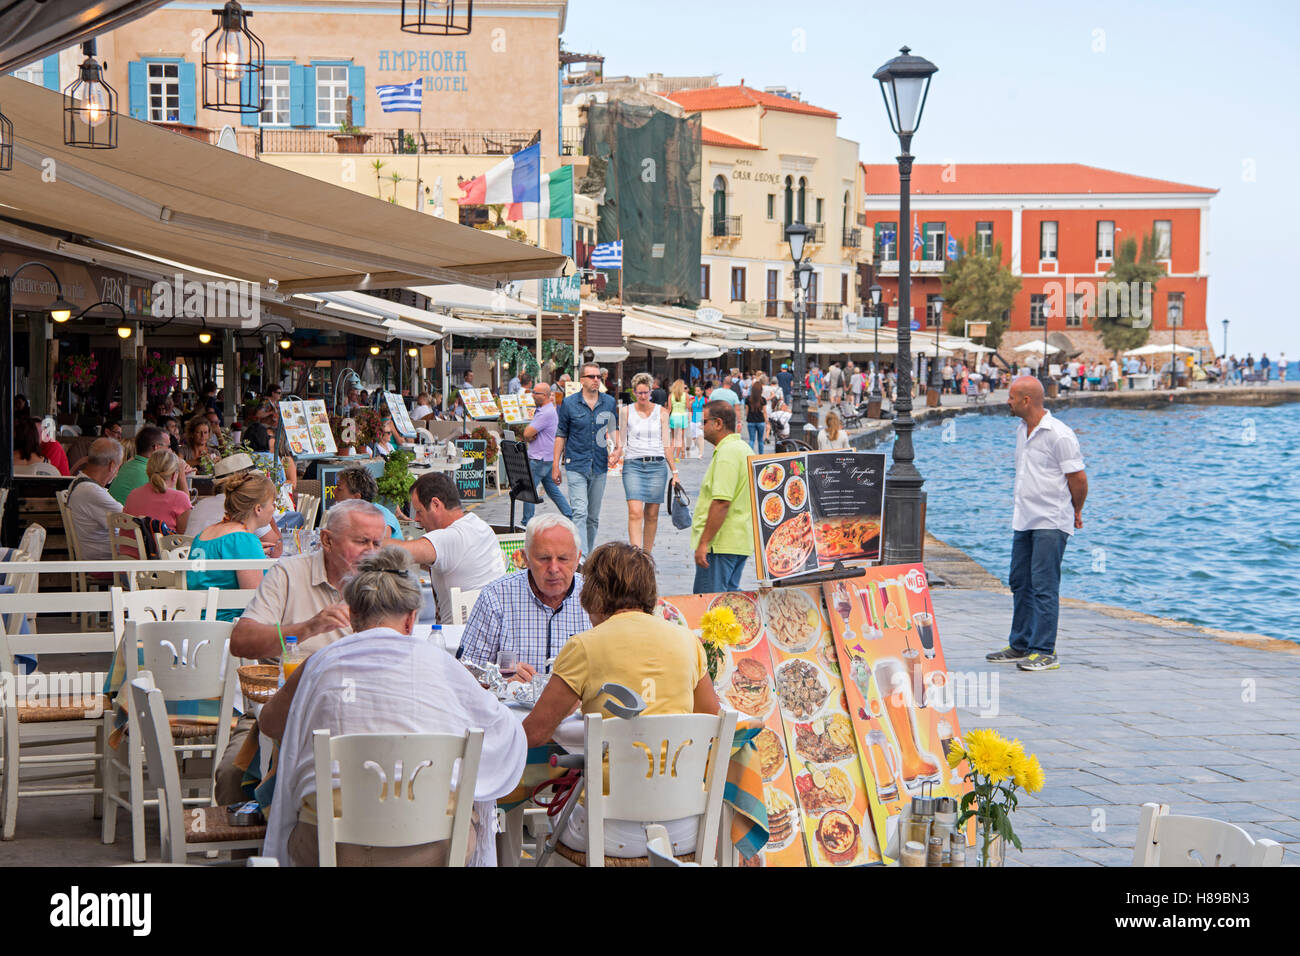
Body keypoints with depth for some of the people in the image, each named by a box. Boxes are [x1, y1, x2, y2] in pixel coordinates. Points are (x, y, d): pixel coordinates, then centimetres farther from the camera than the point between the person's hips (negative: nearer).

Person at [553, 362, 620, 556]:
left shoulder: (609, 402, 6)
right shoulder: (569, 403, -1)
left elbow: (614, 429, 15)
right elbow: (561, 434, 5)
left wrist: (616, 449, -5)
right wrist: (555, 464, 2)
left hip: (600, 466, 3)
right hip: (576, 465, -3)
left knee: (594, 516, 11)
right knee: (580, 513, -14)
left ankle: (588, 552, 24)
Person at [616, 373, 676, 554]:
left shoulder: (661, 412, 7)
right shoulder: (625, 411, 6)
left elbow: (666, 444, 10)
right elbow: (621, 441, 10)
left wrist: (674, 471, 7)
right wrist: (617, 452, -12)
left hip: (657, 465, 1)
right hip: (633, 465, -1)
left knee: (652, 514, 4)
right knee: (635, 512, -16)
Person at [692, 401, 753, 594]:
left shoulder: (727, 452, -16)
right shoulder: (743, 448, 18)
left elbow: (722, 502, -24)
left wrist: (704, 543, -23)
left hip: (720, 544, -11)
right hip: (740, 542, 11)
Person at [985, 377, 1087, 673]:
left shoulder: (1058, 435, -16)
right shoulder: (1022, 430, 11)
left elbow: (1078, 479, -12)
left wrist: (1075, 512, 3)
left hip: (1051, 523, -9)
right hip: (1024, 520, 9)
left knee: (1044, 586, -9)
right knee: (1020, 583, 14)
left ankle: (1044, 652, -7)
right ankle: (1021, 645, 25)